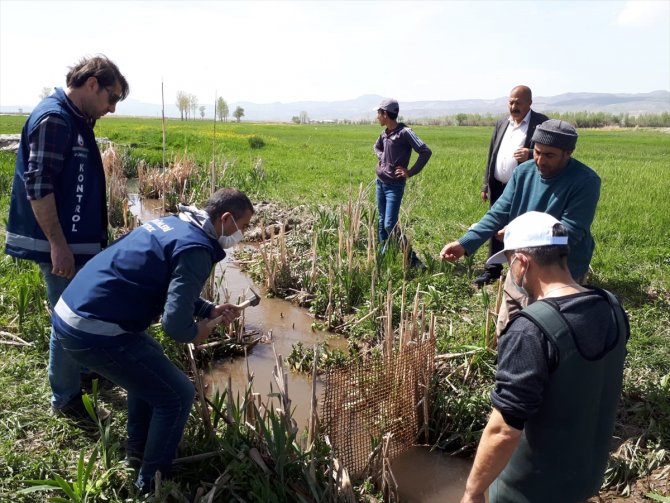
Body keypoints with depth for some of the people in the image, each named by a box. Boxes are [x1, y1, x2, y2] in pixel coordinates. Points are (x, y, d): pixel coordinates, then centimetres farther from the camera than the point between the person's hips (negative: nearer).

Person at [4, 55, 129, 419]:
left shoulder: (77, 120, 12)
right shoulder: (53, 118, -17)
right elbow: (38, 186, -22)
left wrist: (95, 238, 24)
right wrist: (58, 245, -23)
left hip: (82, 240, 9)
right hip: (63, 245, -9)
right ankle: (65, 397, 17)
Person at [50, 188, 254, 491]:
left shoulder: (173, 225, 12)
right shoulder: (196, 248, -17)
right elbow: (175, 324, -24)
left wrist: (209, 310, 18)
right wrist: (196, 333, -2)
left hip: (71, 313, 10)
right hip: (93, 332, -10)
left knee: (150, 364, 30)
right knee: (177, 395, 1)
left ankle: (139, 448, 42)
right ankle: (151, 481, 19)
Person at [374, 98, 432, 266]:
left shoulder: (404, 133, -16)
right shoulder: (385, 133, 7)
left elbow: (426, 152, -20)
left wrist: (410, 172, -17)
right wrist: (381, 158, 10)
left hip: (394, 186, -8)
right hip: (380, 183, 8)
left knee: (390, 225, -12)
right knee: (382, 223, 13)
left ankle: (412, 258, -1)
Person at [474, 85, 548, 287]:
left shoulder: (542, 123, -6)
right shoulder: (501, 124, 13)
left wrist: (531, 155, -26)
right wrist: (486, 185, 15)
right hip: (499, 188, 6)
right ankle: (492, 270, 26)